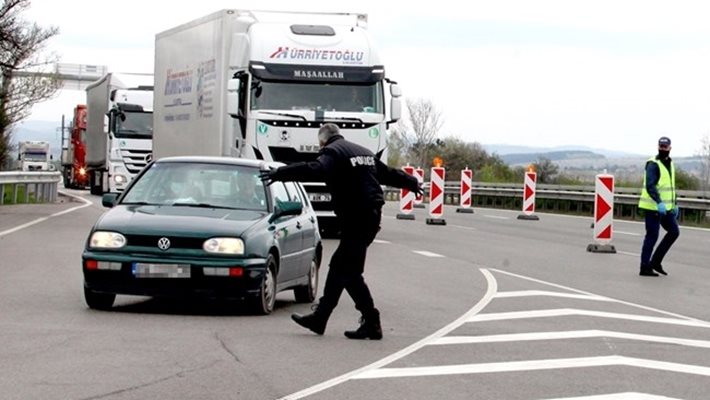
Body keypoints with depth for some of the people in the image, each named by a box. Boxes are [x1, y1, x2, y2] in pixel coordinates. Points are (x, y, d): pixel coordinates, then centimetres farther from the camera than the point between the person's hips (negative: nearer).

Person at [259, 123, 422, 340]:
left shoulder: (332, 152, -7)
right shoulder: (363, 152, 20)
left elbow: (315, 170, -29)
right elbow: (389, 173, 32)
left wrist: (280, 174, -33)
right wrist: (413, 183, 49)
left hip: (356, 220, -9)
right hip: (371, 216, 9)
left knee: (350, 272, -5)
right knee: (338, 267, 16)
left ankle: (371, 323, -6)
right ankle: (319, 317, 22)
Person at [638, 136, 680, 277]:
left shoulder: (670, 164, 16)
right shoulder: (653, 164, -13)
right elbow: (650, 186, -24)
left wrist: (674, 205, 23)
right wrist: (659, 202, -35)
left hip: (665, 207, 9)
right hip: (653, 207, -9)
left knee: (674, 232, 7)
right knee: (652, 236, -6)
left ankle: (655, 262, 13)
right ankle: (645, 268, 1)